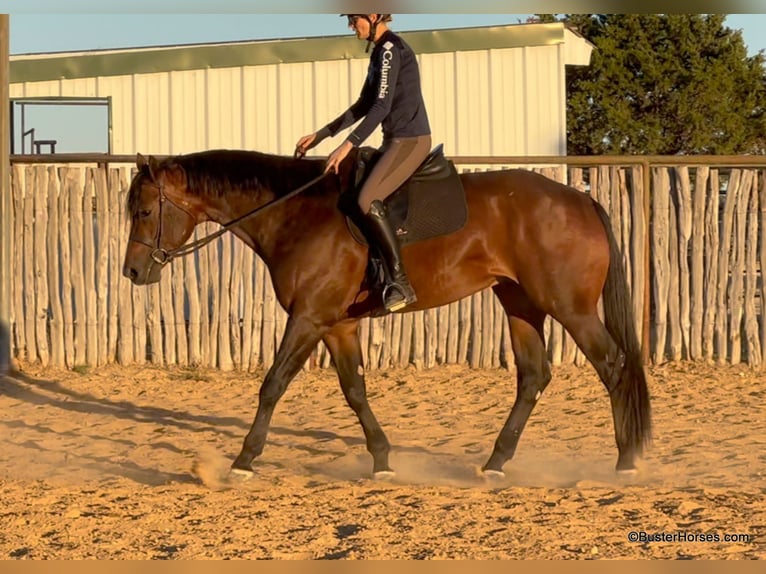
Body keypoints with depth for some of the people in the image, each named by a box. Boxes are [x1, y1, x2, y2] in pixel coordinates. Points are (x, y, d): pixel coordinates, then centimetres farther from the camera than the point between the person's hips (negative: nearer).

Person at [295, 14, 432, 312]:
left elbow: (382, 105, -21)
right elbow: (363, 105, 22)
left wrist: (348, 144, -25)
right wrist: (321, 135, 20)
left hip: (411, 140, -11)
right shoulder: (380, 51, 16)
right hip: (395, 140, 11)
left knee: (367, 199, -26)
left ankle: (399, 281, -23)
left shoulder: (390, 48, -13)